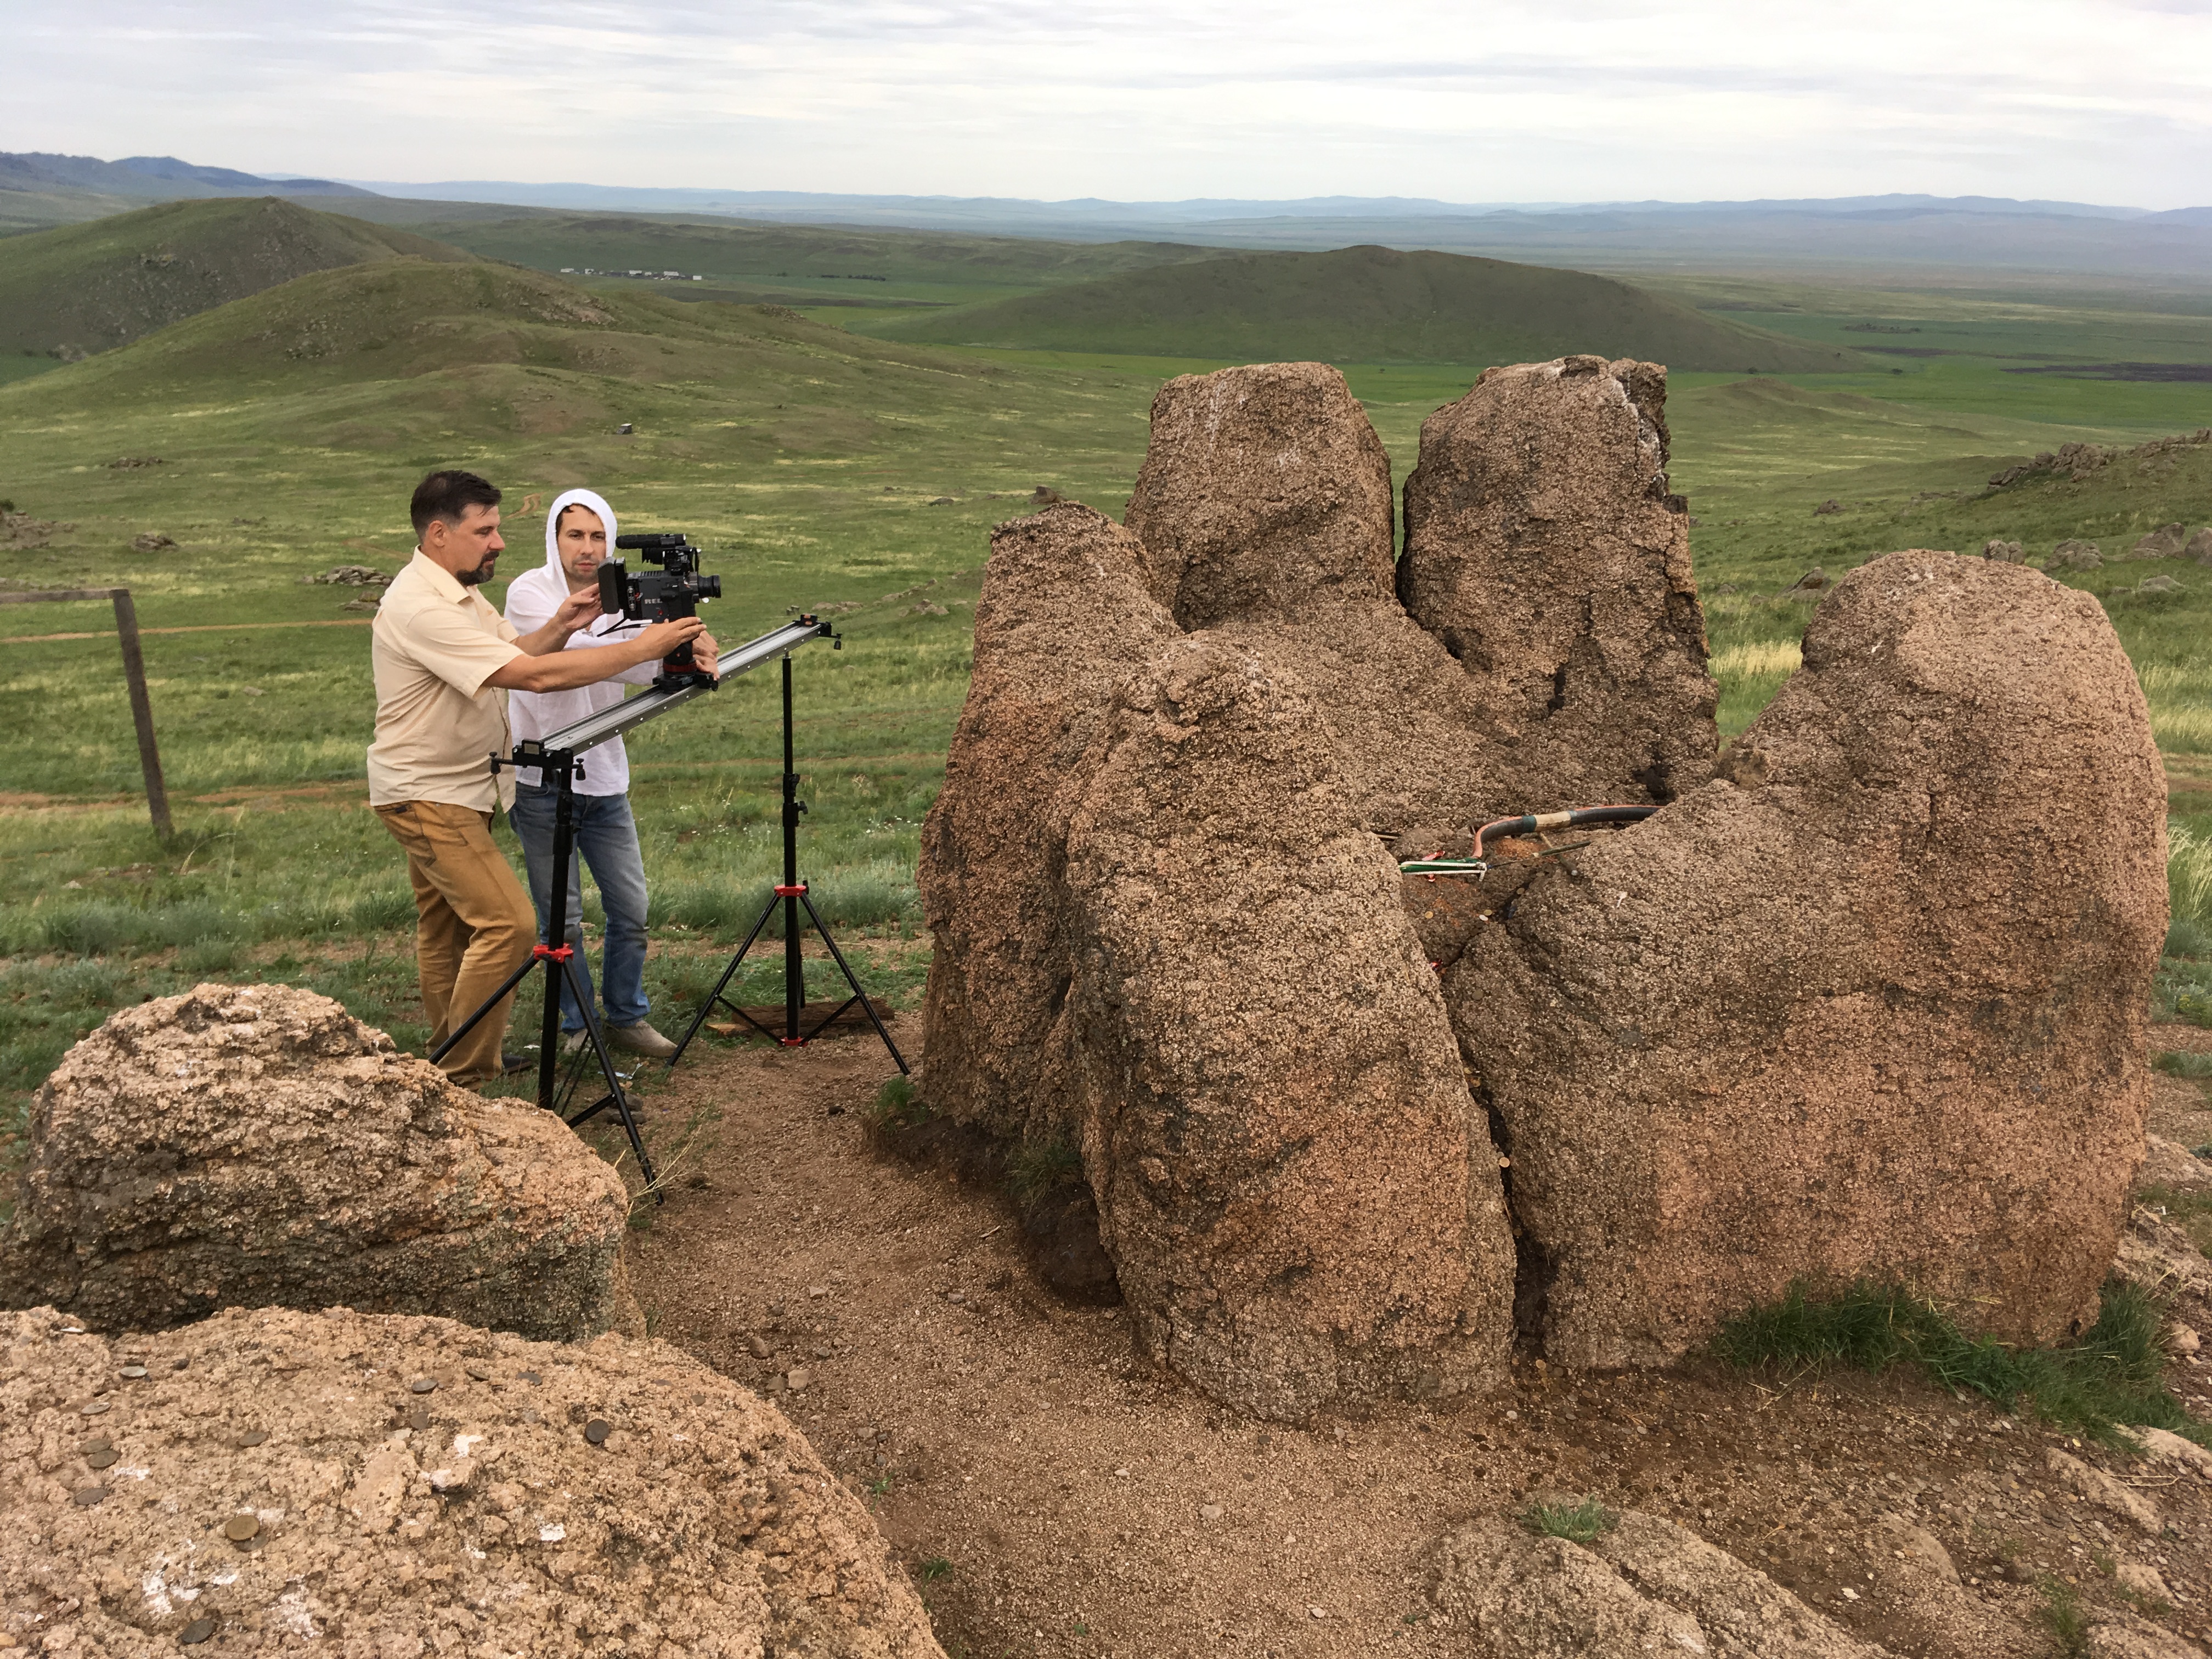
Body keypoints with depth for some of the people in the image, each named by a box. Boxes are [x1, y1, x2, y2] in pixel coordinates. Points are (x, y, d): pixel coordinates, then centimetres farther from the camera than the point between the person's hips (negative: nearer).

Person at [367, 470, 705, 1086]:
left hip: (453, 789, 10)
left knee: (446, 928, 17)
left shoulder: (455, 592, 9)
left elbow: (512, 653, 12)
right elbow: (532, 676, -31)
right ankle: (465, 1080, -7)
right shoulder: (421, 609, -25)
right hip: (427, 796, -10)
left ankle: (452, 1060, 29)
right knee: (506, 921, -15)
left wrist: (557, 629, -9)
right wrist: (640, 648, -28)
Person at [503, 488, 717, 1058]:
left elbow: (639, 663, -11)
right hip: (543, 781, -5)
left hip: (606, 780, 5)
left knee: (631, 909, 8)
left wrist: (688, 657, -34)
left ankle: (628, 1018, 25)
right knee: (562, 919, 3)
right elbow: (579, 653, -26)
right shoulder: (529, 593, -10)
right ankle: (576, 1027, 19)